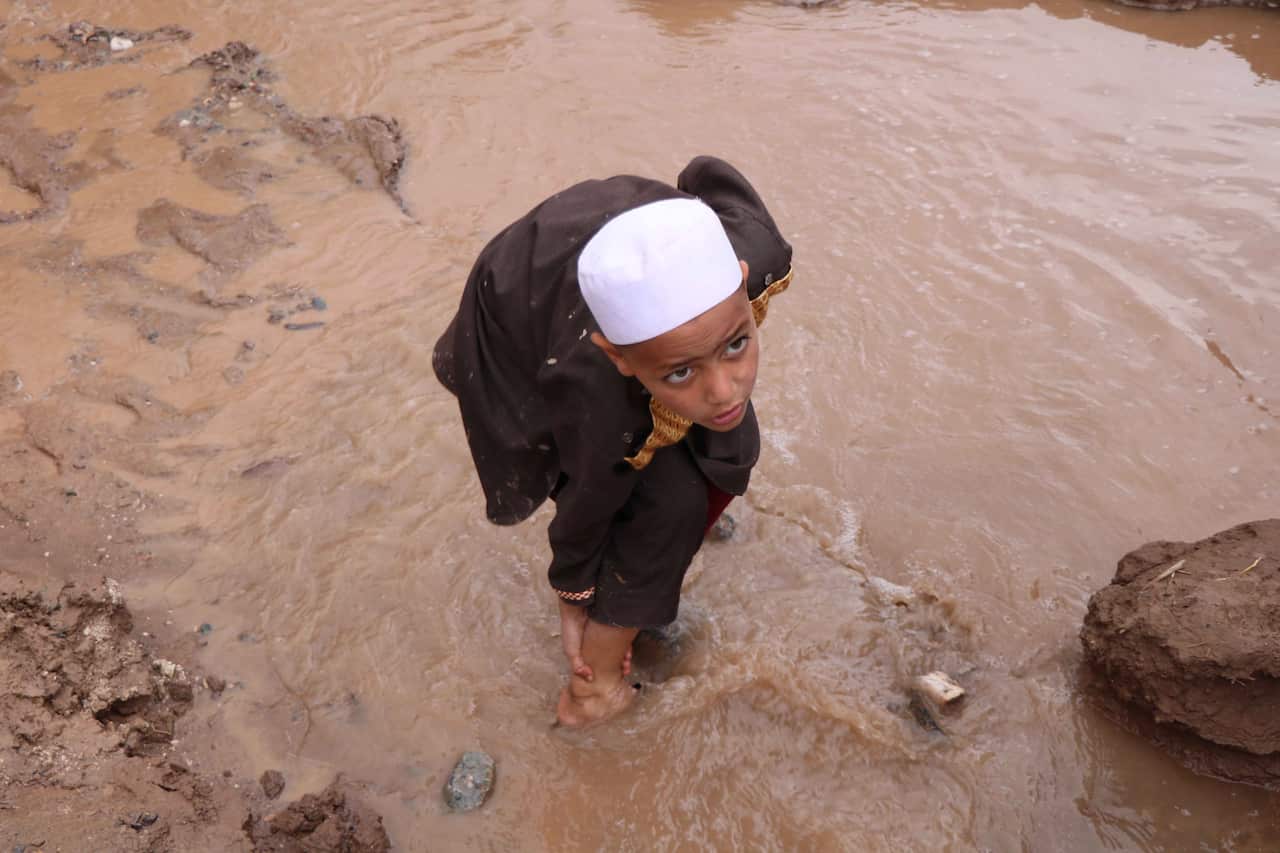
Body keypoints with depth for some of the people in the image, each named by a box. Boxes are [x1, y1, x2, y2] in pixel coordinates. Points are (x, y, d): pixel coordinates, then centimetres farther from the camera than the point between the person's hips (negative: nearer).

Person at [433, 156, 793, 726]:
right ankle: (601, 673, 8)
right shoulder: (600, 398, -43)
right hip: (523, 332, -5)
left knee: (729, 455, 2)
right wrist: (572, 601, -2)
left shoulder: (753, 249, -36)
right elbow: (584, 512, -22)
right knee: (667, 502, -14)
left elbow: (707, 174, -12)